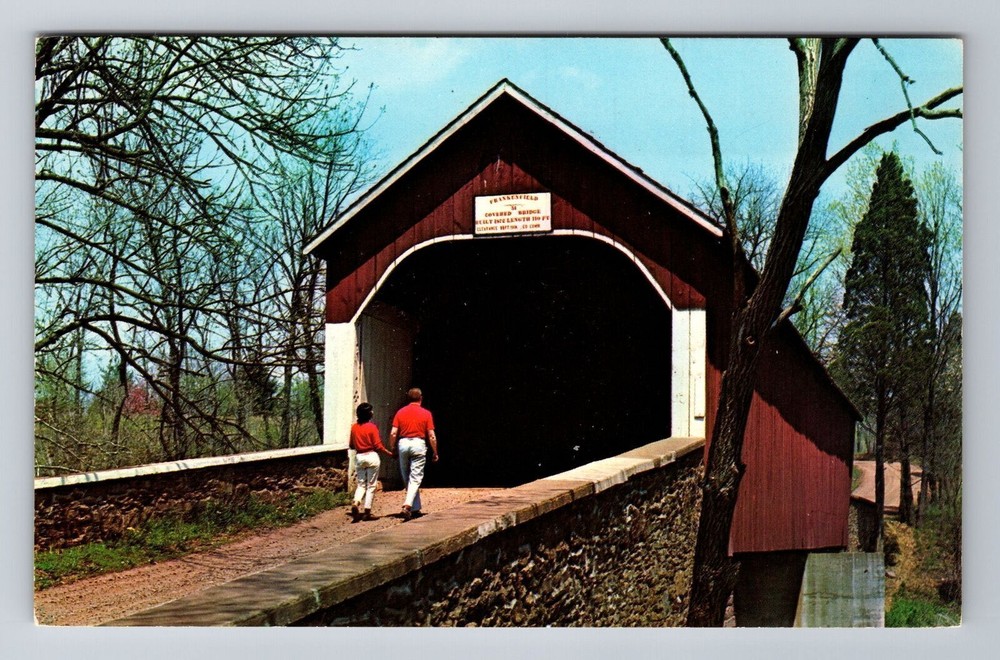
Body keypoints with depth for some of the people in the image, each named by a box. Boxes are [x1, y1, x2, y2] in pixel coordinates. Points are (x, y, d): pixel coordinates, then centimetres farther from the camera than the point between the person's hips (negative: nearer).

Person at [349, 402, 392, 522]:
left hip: (359, 457, 4)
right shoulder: (372, 427, -11)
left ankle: (355, 503, -15)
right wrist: (389, 453, 0)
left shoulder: (354, 427, 2)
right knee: (371, 485, 5)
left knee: (361, 484, 11)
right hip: (371, 456, -4)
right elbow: (378, 445, -11)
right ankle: (367, 512, 2)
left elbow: (352, 445, 11)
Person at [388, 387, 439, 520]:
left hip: (403, 443, 3)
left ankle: (415, 508, 19)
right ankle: (408, 505, -22)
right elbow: (431, 436, -2)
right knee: (415, 478, -3)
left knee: (406, 478, 14)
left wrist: (391, 449, 11)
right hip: (418, 443, -2)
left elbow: (393, 433, 0)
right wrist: (435, 452, 8)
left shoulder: (400, 412, 5)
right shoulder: (426, 413, 0)